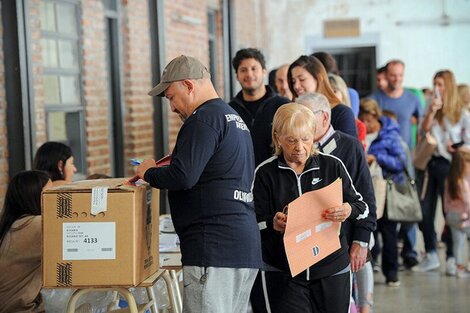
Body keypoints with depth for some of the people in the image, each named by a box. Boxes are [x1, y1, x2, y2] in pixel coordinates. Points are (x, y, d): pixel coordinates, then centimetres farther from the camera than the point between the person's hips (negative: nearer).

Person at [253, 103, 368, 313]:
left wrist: (349, 211, -16)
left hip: (332, 267, 1)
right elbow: (254, 222, -1)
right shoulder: (265, 173, 0)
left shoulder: (332, 166, 2)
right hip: (283, 271, -1)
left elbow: (361, 206, 7)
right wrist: (272, 224, -23)